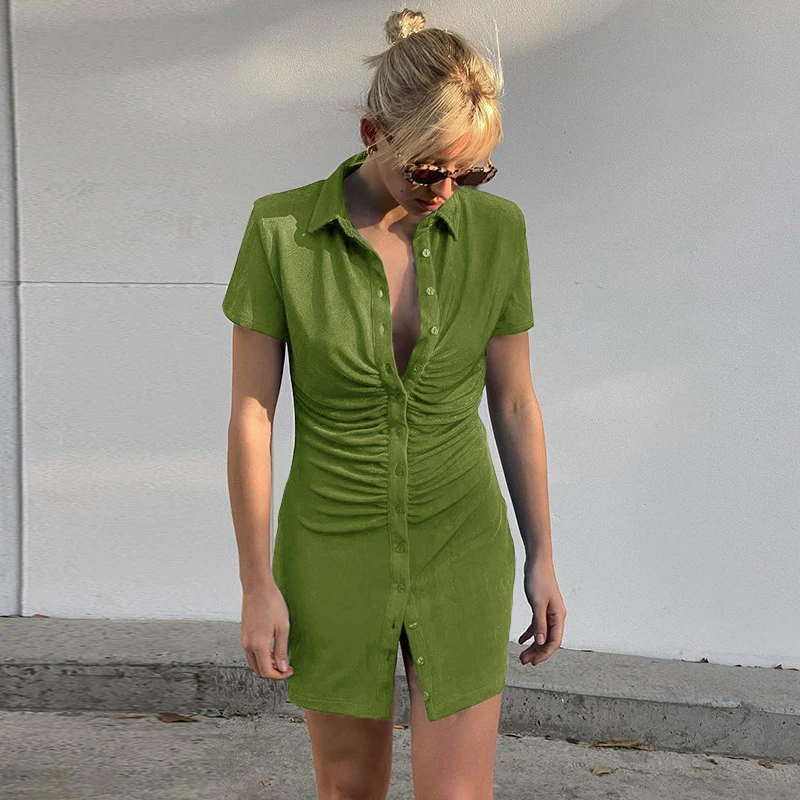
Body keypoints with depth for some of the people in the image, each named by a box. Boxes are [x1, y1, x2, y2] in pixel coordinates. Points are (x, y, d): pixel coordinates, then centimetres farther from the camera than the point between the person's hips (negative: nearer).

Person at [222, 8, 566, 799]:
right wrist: (257, 584, -6)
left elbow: (514, 400, 2)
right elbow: (251, 414, -8)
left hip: (460, 548, 1)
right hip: (333, 549, 0)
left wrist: (541, 557, 4)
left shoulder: (495, 228, -6)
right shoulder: (281, 229, -12)